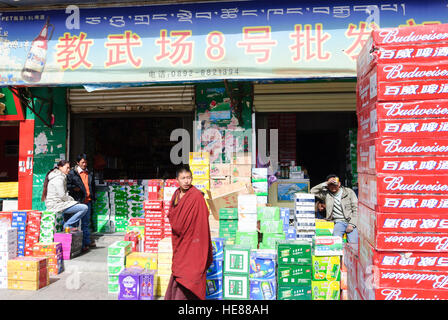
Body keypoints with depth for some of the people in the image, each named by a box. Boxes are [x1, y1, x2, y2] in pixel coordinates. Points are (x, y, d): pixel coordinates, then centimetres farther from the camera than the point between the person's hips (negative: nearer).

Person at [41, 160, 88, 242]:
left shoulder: (61, 177, 17)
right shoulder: (59, 178, -15)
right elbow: (62, 196, -20)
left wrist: (72, 200, 7)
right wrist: (73, 201, -6)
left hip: (57, 203, 11)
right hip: (56, 204, -11)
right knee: (84, 208, -19)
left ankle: (74, 226, 16)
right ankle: (68, 225, -8)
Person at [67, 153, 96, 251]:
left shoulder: (89, 173, 16)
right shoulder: (72, 173, -2)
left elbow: (93, 186, 25)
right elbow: (67, 185, -6)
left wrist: (92, 196, 17)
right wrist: (74, 188, -20)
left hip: (87, 201, 6)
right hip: (78, 201, -6)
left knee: (86, 222, 13)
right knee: (78, 222, -3)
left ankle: (87, 242, 21)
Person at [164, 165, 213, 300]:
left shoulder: (197, 196, -14)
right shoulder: (176, 194, 8)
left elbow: (201, 221, -16)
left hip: (191, 244, -7)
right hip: (179, 243, 7)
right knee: (177, 277, 16)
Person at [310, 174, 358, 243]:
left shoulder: (349, 192, 7)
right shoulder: (326, 194, 11)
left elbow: (356, 209, 3)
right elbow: (313, 191, 0)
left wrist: (351, 224, -9)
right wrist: (325, 184, -4)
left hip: (351, 221, 0)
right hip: (339, 222, 1)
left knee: (353, 243, -23)